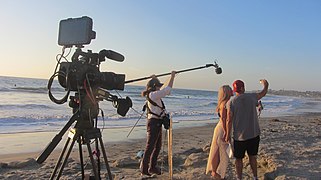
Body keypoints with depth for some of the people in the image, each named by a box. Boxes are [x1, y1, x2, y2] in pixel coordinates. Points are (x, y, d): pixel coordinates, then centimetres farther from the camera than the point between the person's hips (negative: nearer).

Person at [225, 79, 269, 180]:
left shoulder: (231, 102, -12)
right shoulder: (252, 97, -4)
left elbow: (229, 120, -13)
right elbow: (263, 93, 18)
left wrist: (228, 135, -3)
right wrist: (265, 85, 39)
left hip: (239, 136, -3)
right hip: (254, 134, 3)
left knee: (239, 159, 12)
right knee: (252, 157, 19)